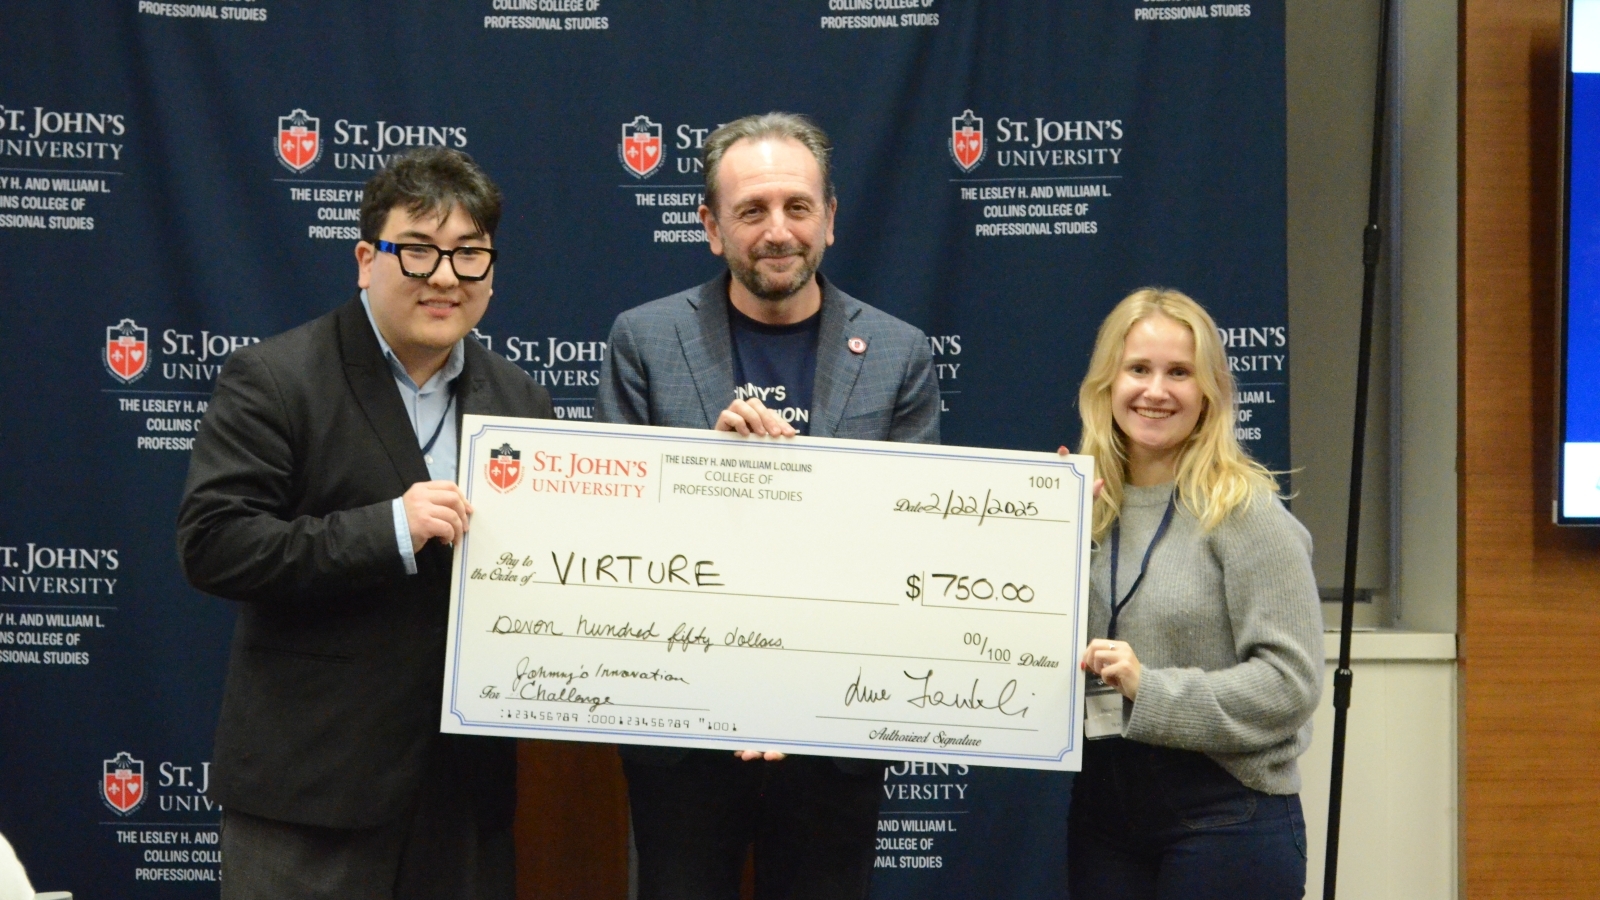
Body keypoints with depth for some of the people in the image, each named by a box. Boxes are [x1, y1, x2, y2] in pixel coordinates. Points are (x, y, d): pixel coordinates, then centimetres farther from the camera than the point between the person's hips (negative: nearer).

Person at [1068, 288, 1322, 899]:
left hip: (1226, 814, -5)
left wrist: (1151, 690, -21)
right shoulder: (1082, 506, 7)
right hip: (1104, 810, 5)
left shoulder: (1244, 512, -9)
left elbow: (1291, 681, -15)